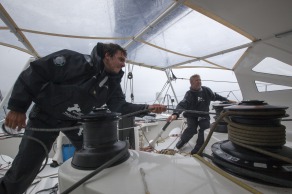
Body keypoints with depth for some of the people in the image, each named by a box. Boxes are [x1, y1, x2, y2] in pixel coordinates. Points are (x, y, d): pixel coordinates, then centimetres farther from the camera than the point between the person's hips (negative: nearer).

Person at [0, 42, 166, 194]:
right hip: (46, 116, -4)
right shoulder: (75, 60, -26)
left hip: (77, 120, 5)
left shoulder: (112, 82, -8)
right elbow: (35, 73, -21)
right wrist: (18, 107, -18)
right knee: (25, 169, 0)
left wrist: (147, 108, -26)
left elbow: (120, 105, -14)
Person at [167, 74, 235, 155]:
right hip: (192, 116, -3)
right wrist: (175, 114, -53)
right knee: (192, 129, -24)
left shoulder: (206, 90, -3)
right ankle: (183, 139, 10)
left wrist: (228, 100, 19)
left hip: (204, 115, 3)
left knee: (205, 126, -23)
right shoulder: (189, 94, -18)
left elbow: (216, 96, 16)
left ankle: (199, 146, -1)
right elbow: (182, 104, -35)